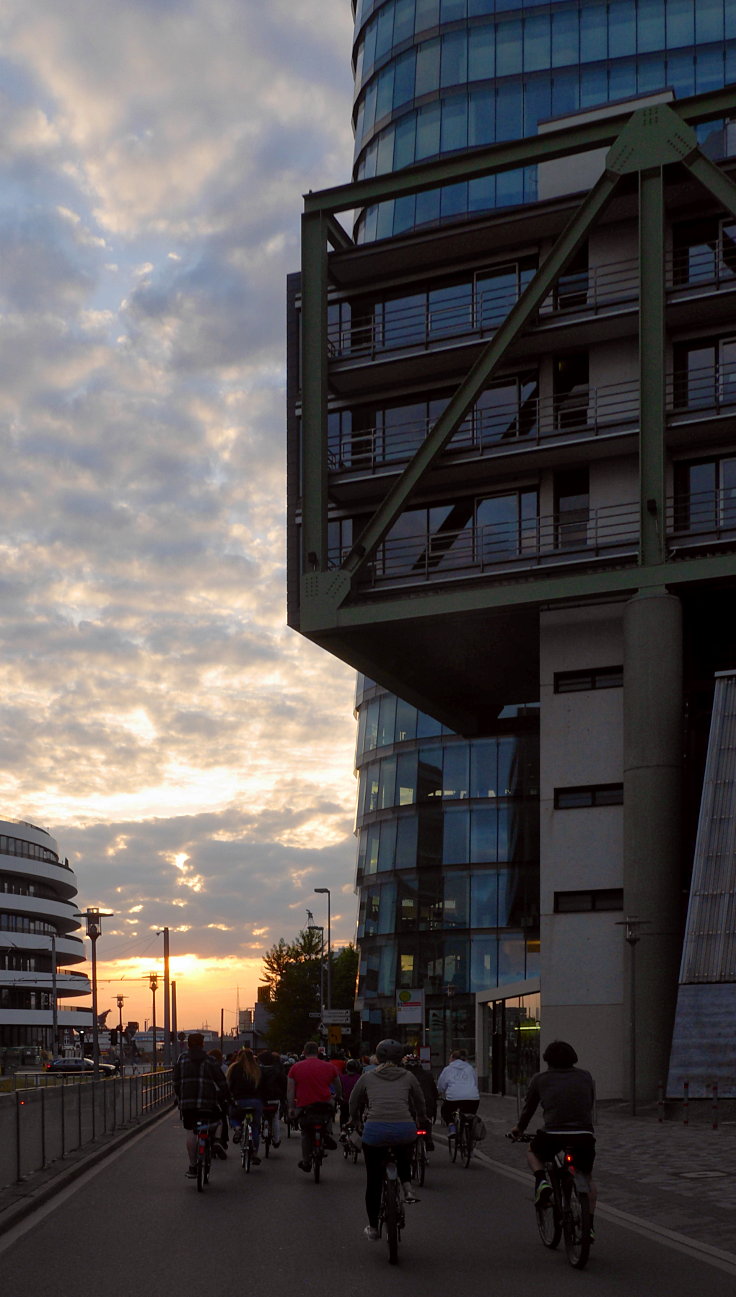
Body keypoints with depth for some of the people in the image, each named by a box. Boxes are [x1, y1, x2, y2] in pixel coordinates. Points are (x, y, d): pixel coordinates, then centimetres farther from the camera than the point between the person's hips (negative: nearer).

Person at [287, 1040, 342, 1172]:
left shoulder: (295, 1067, 3)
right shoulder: (329, 1067, 3)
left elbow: (290, 1090, 1)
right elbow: (338, 1087, 16)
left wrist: (291, 1107, 8)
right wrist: (338, 1097, 35)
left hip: (304, 1107, 0)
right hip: (325, 1105, 0)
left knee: (306, 1134, 18)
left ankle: (306, 1162, 20)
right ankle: (327, 1134, 12)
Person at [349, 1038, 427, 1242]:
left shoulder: (367, 1077, 13)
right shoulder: (408, 1077, 14)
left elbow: (354, 1105, 20)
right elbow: (420, 1107, 21)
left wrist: (356, 1121, 40)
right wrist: (420, 1122, 41)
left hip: (375, 1129, -1)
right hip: (405, 1129, 1)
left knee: (373, 1181, 15)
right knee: (403, 1156, 36)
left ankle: (373, 1228, 22)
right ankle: (407, 1188, 14)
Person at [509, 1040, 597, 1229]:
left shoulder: (540, 1079, 14)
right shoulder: (586, 1076, 18)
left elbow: (528, 1108, 24)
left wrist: (519, 1129, 42)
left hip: (553, 1135, -2)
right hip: (584, 1135, 2)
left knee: (532, 1152, 31)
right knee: (586, 1178, 25)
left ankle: (542, 1182, 5)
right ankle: (588, 1225, 17)